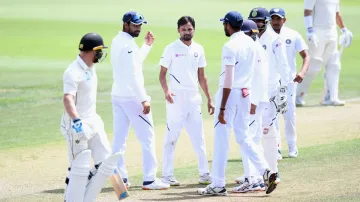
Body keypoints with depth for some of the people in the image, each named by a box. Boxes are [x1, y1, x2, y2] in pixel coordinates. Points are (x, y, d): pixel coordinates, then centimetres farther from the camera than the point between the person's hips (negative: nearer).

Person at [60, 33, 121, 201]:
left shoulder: (90, 68, 8)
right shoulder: (73, 72, -21)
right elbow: (68, 99, -35)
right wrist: (76, 121, -50)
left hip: (93, 122, 9)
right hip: (77, 126, -9)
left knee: (106, 163, 5)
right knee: (79, 169, -4)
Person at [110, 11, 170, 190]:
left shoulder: (117, 41, 13)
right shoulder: (128, 43, -16)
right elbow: (132, 75, -22)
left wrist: (147, 46, 24)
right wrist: (144, 99, -22)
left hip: (117, 95, 9)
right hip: (132, 97, -9)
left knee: (119, 138, 8)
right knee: (147, 137, -3)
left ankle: (120, 177, 8)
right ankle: (149, 179, -3)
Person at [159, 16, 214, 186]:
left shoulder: (198, 49, 11)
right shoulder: (171, 49, -3)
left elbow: (201, 77, 16)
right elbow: (162, 73, -4)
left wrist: (209, 99, 13)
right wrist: (166, 90, -23)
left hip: (194, 98, 4)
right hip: (176, 98, -4)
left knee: (199, 137, 6)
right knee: (171, 137, -2)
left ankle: (204, 174, 10)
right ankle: (167, 175, 2)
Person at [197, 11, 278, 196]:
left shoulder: (230, 46, -16)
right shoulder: (250, 43, 8)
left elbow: (228, 80, -19)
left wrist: (222, 108, -18)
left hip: (230, 93, -8)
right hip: (245, 93, 8)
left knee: (221, 138, -1)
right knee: (243, 137, 14)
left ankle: (218, 185, 2)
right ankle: (265, 171, -1)